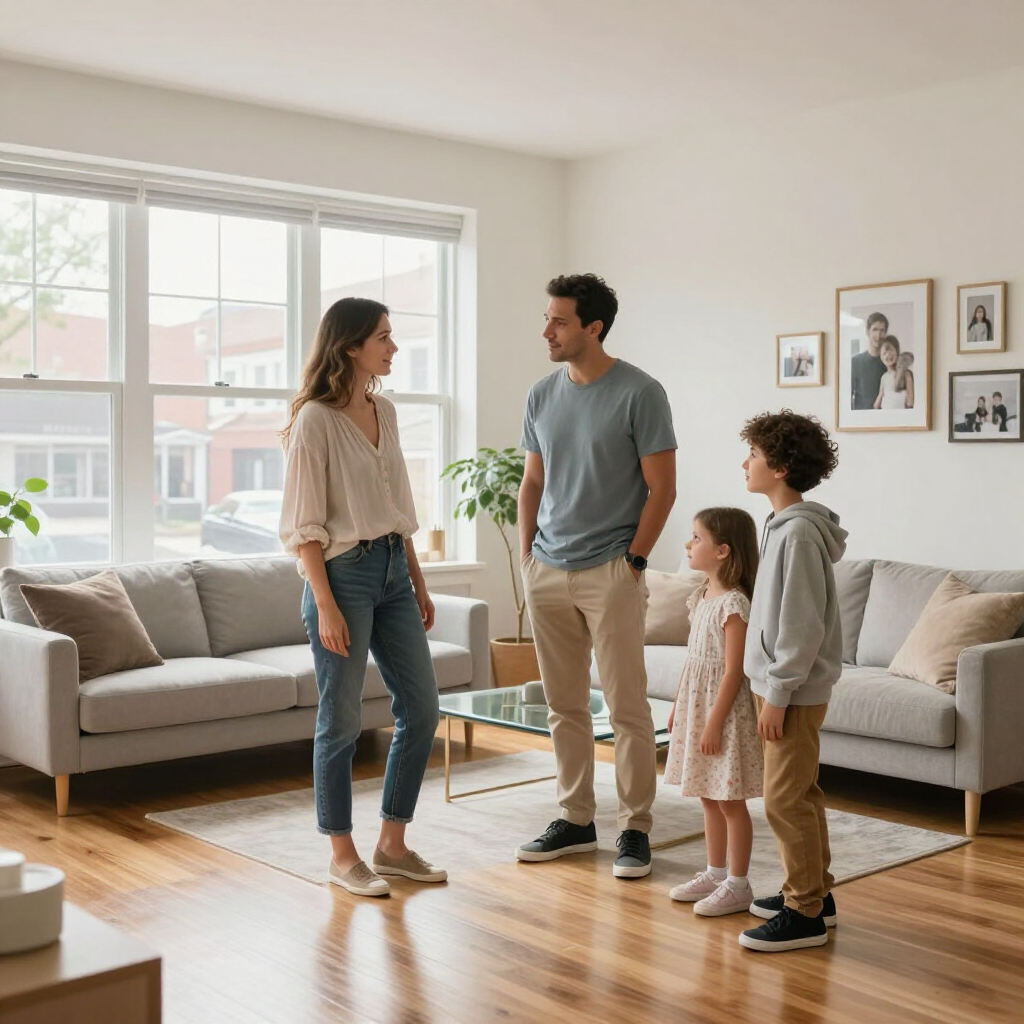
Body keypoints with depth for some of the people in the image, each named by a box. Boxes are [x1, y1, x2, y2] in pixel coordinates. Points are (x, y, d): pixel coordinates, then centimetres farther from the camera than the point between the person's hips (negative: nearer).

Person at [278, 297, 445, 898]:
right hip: (343, 572, -8)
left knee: (421, 709, 8)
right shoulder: (316, 419, -11)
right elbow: (304, 525, -13)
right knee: (341, 720, 2)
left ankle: (393, 844, 21)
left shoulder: (385, 412, 11)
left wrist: (419, 582, 15)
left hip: (393, 571, 8)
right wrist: (325, 606, -17)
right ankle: (343, 855, 16)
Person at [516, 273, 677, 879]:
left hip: (611, 572, -6)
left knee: (628, 707, -1)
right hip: (548, 572, 6)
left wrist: (633, 560, -11)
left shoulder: (639, 393, -8)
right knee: (565, 706, 12)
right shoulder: (542, 395, 10)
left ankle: (636, 829, 10)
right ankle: (577, 821, 24)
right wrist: (528, 557, 9)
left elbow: (662, 489, -7)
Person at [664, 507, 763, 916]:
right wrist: (679, 707, 16)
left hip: (724, 710, -9)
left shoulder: (734, 603, -19)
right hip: (697, 705, 9)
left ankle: (737, 885, 11)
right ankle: (715, 874, 28)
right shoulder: (701, 597, 9)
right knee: (709, 797, 16)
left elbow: (734, 671, -20)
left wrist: (715, 723, -20)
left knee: (730, 801, 1)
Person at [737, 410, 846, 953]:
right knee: (801, 793, 17)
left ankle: (804, 915, 6)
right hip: (780, 683, 10)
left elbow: (802, 623, -22)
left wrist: (779, 693, -20)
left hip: (794, 690, -10)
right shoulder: (783, 524, 12)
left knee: (785, 799, -4)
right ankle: (814, 892, 28)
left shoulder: (800, 531, -19)